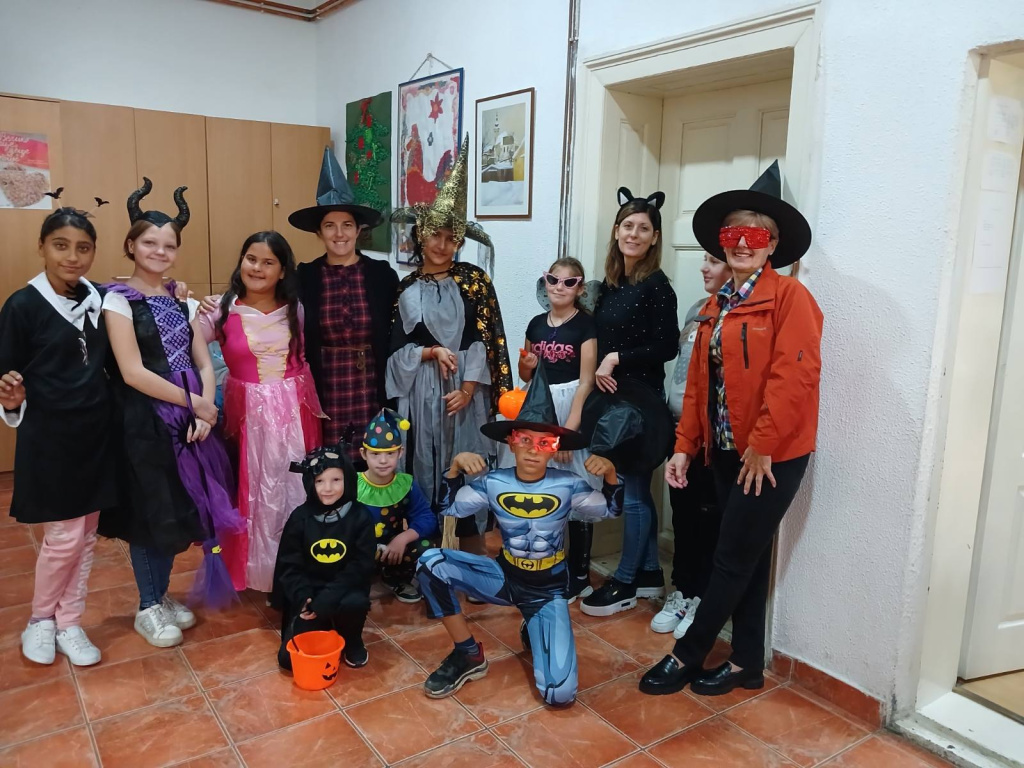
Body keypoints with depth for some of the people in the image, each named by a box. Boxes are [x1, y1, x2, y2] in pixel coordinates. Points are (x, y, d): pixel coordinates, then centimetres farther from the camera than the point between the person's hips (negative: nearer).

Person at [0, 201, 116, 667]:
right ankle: (41, 619, 26)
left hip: (95, 431, 5)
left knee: (87, 534, 11)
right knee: (64, 536, 0)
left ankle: (69, 624, 27)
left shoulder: (98, 299, 2)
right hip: (48, 437, -4)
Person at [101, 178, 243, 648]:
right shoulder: (118, 300, -8)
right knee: (151, 512, 3)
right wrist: (192, 402, -14)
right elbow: (132, 372, -16)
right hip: (144, 423, -5)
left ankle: (162, 596, 30)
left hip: (186, 421, 6)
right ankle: (147, 609, 21)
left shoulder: (183, 301, 9)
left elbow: (203, 363, 5)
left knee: (179, 511, 12)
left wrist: (204, 411, -10)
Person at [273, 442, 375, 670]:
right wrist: (303, 597, -21)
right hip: (308, 595, 2)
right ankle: (322, 630, 21)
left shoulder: (359, 517, -9)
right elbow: (288, 566, -3)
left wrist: (327, 599, -23)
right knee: (289, 658, -11)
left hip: (343, 591, -1)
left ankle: (351, 642, 0)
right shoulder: (300, 517, -5)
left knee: (355, 603, -35)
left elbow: (361, 567, -12)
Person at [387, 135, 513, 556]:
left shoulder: (474, 279, 2)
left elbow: (485, 337, -3)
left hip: (465, 387, -1)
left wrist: (469, 388, -11)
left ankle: (473, 562, 17)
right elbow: (396, 348, 3)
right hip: (420, 391, 1)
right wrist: (432, 352, -13)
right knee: (424, 466, 6)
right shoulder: (406, 287, 6)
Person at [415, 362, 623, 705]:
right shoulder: (494, 483, -10)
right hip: (504, 577, 2)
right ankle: (468, 654, -4)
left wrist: (610, 474, -20)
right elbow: (449, 507, 2)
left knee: (560, 694, -19)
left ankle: (534, 634, 17)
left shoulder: (567, 486, -14)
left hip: (547, 591, -1)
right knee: (430, 562, -23)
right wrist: (455, 467, -16)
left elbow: (611, 510, 1)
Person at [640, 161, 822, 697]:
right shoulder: (717, 305, 11)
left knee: (733, 562, 3)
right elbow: (698, 381, 10)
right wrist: (685, 445, 7)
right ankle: (747, 664, 29)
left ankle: (686, 657, 19)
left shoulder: (789, 296, -10)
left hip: (772, 455, -7)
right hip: (727, 450, 7)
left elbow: (794, 376, -20)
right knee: (747, 560, 16)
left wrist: (763, 446, -20)